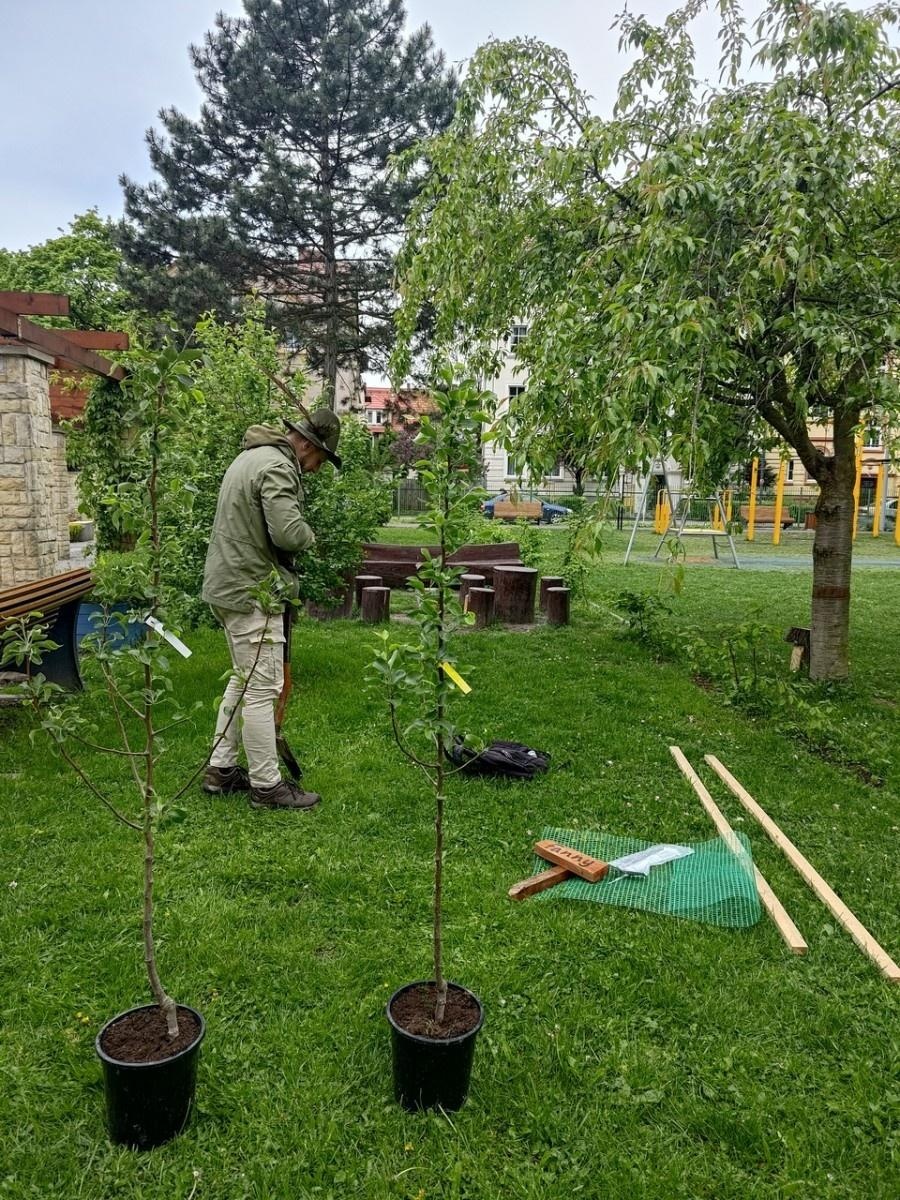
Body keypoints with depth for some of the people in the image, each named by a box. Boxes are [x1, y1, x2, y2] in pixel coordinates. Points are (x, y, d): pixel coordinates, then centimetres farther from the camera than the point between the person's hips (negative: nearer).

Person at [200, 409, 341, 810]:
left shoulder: (252, 456, 17)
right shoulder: (278, 467, -17)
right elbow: (288, 532, -29)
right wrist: (310, 536, -6)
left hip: (228, 585, 11)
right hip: (251, 592, -11)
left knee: (243, 680, 19)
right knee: (262, 689, -3)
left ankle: (220, 768, 27)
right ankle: (266, 785, 7)